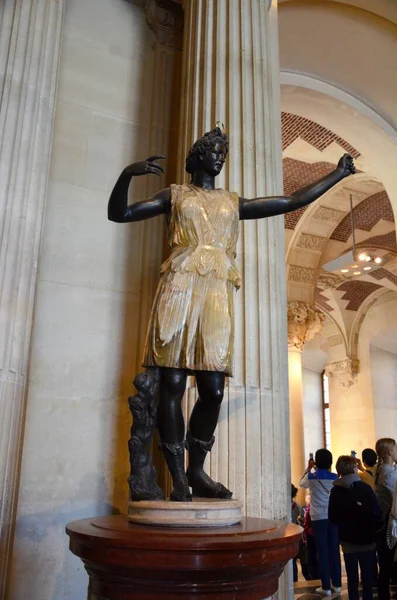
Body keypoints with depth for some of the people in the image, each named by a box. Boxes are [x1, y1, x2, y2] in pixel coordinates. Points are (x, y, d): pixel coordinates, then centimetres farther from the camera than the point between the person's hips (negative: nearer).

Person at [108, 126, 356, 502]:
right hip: (180, 287, -3)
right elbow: (118, 213, 10)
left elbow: (294, 201, 24)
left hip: (217, 293, 3)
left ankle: (196, 471, 11)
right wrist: (127, 174, -7)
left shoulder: (234, 202, 24)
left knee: (213, 389, -4)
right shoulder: (174, 195, 16)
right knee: (173, 385, -7)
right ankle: (178, 477, 0)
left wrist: (338, 174, 28)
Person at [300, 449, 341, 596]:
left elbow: (302, 483, 17)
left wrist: (309, 468, 24)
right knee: (334, 550, 9)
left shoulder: (311, 476, -3)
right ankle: (337, 584, 16)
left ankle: (326, 587, 4)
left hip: (319, 517, -3)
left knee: (322, 551, 1)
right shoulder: (335, 477, 2)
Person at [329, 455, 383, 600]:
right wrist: (374, 529, 7)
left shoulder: (335, 491, -6)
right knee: (367, 577, 11)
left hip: (347, 541, 2)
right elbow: (377, 514, -13)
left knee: (352, 578, 12)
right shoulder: (364, 488, -16)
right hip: (366, 540, -2)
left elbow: (332, 517, -2)